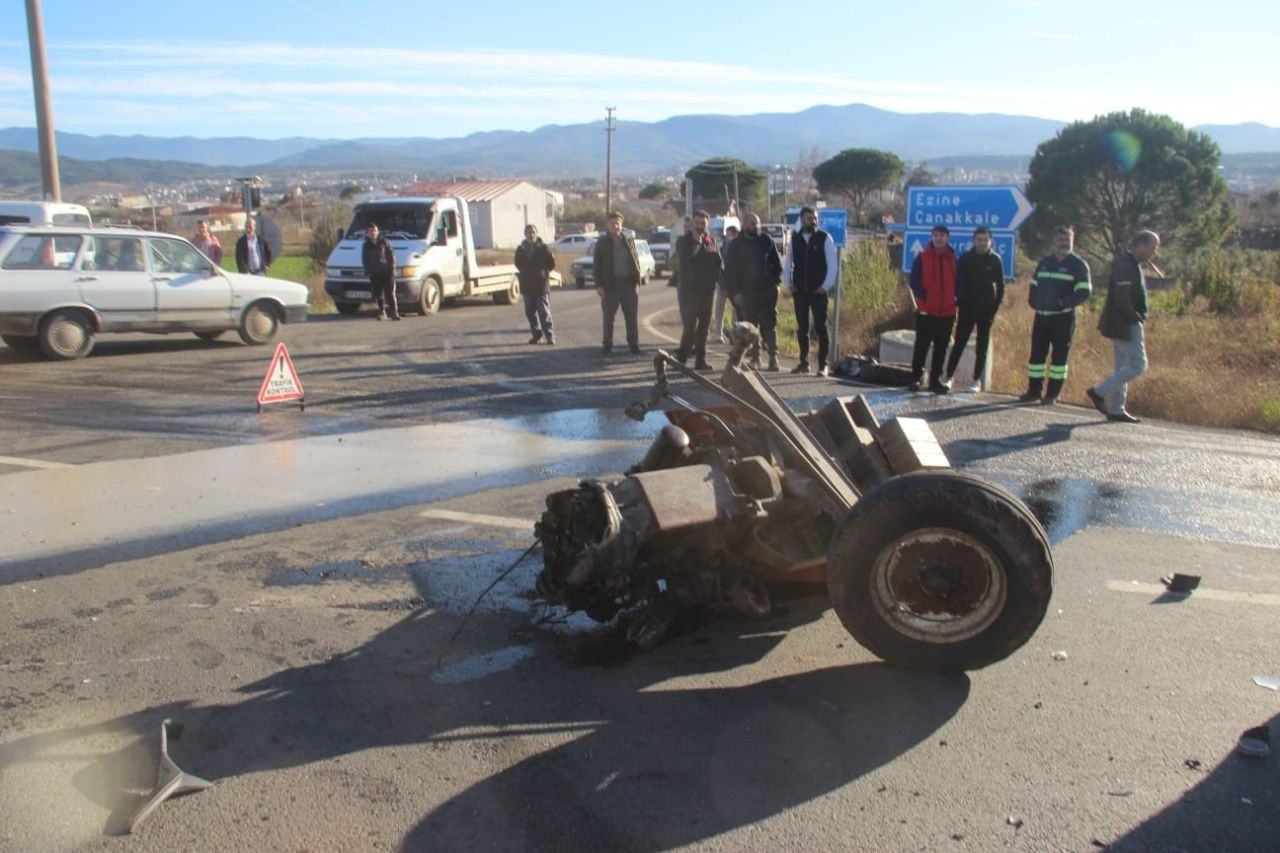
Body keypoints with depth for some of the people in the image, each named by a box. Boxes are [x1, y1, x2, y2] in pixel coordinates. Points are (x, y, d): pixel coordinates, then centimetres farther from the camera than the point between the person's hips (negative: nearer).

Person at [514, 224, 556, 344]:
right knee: (530, 312, 8)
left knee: (544, 312, -6)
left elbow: (551, 264, 2)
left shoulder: (543, 248, -5)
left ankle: (550, 335, -1)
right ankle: (536, 334, 19)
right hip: (527, 286, 4)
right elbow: (518, 264, 21)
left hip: (541, 285, -4)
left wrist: (544, 273, 2)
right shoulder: (521, 249, 6)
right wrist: (525, 273, 12)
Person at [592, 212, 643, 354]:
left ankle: (634, 343, 12)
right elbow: (596, 265, 1)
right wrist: (599, 285, -8)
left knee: (631, 316, 4)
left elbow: (636, 261, 10)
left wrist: (637, 282, 2)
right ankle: (607, 344, 11)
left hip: (628, 284, 2)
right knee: (608, 317, 3)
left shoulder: (629, 241, 9)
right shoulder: (601, 243, 3)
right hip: (610, 285, -2)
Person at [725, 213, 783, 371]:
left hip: (768, 291, 0)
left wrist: (775, 281, 1)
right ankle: (755, 357, 12)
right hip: (747, 292, 0)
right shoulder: (736, 244, 3)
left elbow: (777, 263, 13)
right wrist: (735, 292, -5)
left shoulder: (766, 240, 6)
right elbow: (729, 270, 2)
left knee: (769, 325, -4)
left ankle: (773, 356, -1)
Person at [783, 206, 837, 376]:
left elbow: (832, 264, -4)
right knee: (802, 328, 9)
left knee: (820, 327, -2)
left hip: (818, 291, -3)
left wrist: (826, 286, -10)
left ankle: (822, 364, 2)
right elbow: (788, 262, 14)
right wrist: (788, 283, 4)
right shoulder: (795, 239, 6)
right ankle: (803, 362, 18)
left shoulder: (825, 238, -3)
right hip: (799, 291, 3)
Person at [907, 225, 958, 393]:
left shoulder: (953, 259, 7)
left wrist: (955, 299, -4)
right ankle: (916, 378, 12)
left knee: (941, 349, 7)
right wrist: (924, 297, -15)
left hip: (947, 313, 3)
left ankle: (935, 380, 15)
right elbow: (914, 281, -4)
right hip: (926, 311, -3)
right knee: (921, 346, 2)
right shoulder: (922, 258, 0)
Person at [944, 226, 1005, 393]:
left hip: (986, 310, 0)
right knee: (959, 343, -2)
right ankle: (948, 377, 3)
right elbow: (957, 281, 4)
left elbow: (1000, 286, 4)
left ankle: (977, 380, 11)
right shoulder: (966, 258, 1)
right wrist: (958, 301, -5)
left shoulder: (995, 260, 1)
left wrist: (995, 307, -3)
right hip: (967, 308, 0)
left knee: (982, 347, 5)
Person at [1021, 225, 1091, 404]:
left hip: (1063, 317, -5)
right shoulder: (1044, 262, 14)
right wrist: (1033, 301, 5)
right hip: (1041, 316, 5)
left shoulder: (1078, 265, -2)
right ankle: (1033, 391, 12)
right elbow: (1034, 285, 23)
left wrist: (1063, 302, -19)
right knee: (1037, 353, 5)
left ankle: (1053, 393, 6)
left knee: (1059, 355, 0)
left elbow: (1084, 292, -10)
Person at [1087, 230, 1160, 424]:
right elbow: (1121, 297, -24)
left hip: (1125, 325, 11)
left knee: (1124, 367, 11)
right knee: (1138, 365, -10)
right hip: (1126, 325, -11)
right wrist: (1135, 318, -18)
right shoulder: (1125, 265, -15)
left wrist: (1138, 317, 15)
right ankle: (1099, 392, -6)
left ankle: (1116, 410, 14)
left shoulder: (1132, 265, 17)